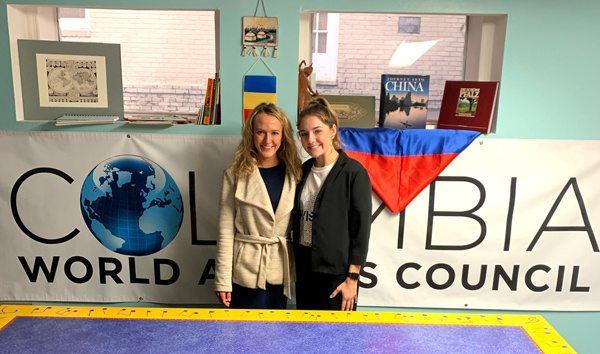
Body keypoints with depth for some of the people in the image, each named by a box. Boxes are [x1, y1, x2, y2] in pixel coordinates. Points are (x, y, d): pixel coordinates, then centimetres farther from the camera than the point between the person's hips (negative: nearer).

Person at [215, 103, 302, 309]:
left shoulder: (294, 173, 1)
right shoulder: (236, 174, -7)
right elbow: (226, 230, -6)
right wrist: (222, 280, -7)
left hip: (281, 270, 3)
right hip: (246, 271, -2)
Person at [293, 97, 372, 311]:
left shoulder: (353, 173, -12)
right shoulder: (305, 170, 7)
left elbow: (361, 229, -12)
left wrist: (352, 279, -12)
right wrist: (297, 265, 11)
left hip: (336, 272, -6)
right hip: (305, 267, 6)